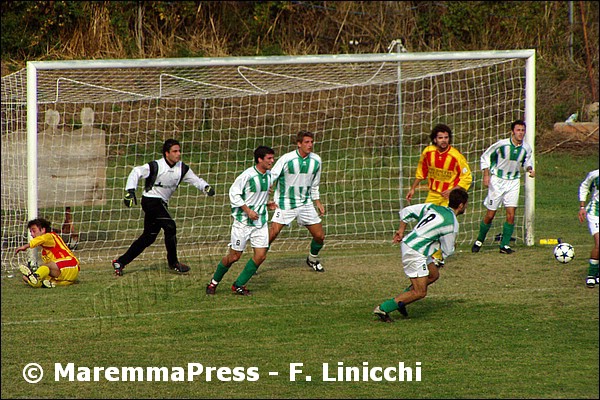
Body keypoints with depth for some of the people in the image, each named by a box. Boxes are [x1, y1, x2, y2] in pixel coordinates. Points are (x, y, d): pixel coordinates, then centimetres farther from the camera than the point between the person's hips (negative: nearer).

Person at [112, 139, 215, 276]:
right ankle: (173, 262, -3)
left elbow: (195, 180, 3)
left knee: (149, 237, 9)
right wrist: (130, 191, -30)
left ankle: (120, 262, 17)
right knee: (170, 227, -19)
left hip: (161, 203, 7)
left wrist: (206, 187, -18)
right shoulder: (156, 166, -18)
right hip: (151, 201, -7)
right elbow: (136, 172, -19)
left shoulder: (182, 168, 0)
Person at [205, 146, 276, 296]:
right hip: (243, 221, -6)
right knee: (234, 256, -1)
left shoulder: (269, 175, 6)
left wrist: (267, 204, 5)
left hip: (261, 221, 6)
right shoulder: (248, 175, -17)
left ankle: (239, 285, 9)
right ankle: (214, 282, 21)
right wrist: (248, 210, -20)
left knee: (261, 256, -4)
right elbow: (234, 193, -14)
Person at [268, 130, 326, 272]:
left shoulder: (316, 160, 2)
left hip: (305, 203, 4)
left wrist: (317, 202, 14)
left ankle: (313, 259, 32)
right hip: (285, 204, -4)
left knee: (320, 236, 3)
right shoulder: (286, 159, -14)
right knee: (272, 234, -16)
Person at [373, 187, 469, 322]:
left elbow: (406, 211, 14)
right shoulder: (452, 224, -13)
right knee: (420, 293, -6)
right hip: (415, 253, -9)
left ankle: (400, 301, 22)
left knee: (434, 275, 22)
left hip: (407, 243, 9)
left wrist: (401, 230, 20)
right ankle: (383, 309, -7)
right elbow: (448, 251, -4)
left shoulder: (434, 207, 10)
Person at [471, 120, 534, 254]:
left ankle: (505, 245, 4)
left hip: (513, 183, 3)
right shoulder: (502, 144, -16)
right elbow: (485, 156, -3)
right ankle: (479, 241, 21)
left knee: (511, 215, -7)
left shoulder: (526, 148, -4)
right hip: (497, 181, -3)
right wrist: (486, 175, -10)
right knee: (490, 215, 1)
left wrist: (529, 169, -5)